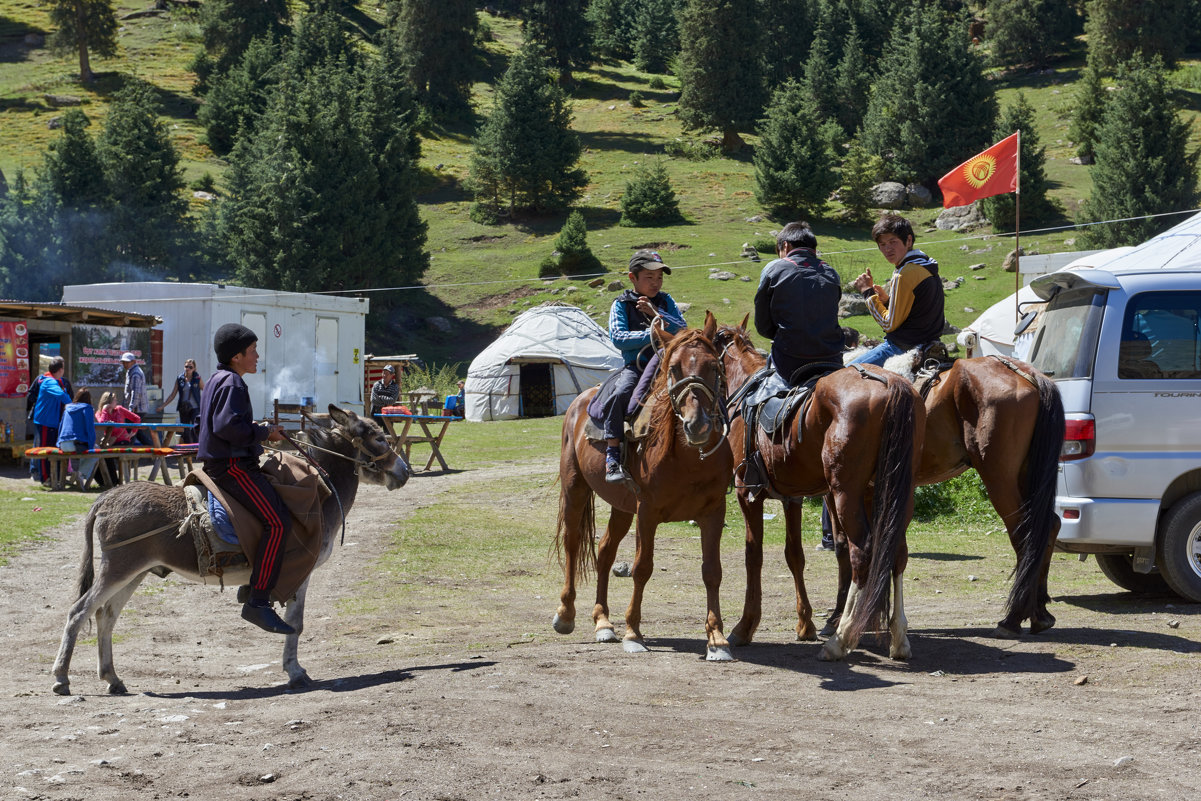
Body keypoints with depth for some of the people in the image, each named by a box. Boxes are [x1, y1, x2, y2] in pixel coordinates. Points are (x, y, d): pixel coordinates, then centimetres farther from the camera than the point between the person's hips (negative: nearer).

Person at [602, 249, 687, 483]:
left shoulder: (665, 301, 15)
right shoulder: (621, 305, 6)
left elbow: (683, 329, 4)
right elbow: (618, 337, -7)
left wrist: (657, 314, -10)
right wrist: (650, 335, -16)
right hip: (635, 365, -3)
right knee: (621, 393, -32)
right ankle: (612, 455, -27)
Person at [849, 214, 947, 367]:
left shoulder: (905, 275, -21)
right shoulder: (927, 266, 9)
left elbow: (890, 324, -16)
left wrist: (868, 292, -10)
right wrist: (887, 300, 2)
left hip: (903, 347, -10)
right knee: (854, 359, 24)